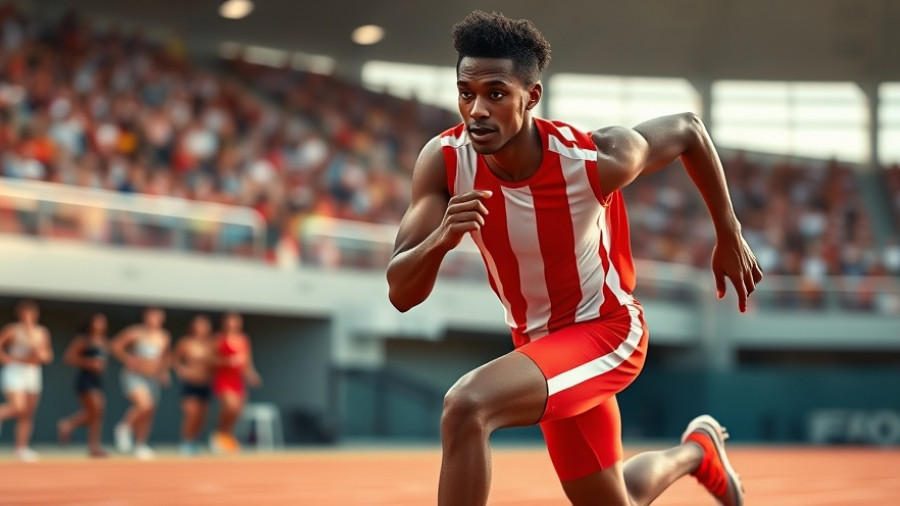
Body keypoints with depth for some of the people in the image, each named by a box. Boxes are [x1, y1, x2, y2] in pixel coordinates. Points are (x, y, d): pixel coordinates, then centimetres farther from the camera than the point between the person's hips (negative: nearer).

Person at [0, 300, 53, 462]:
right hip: (14, 371, -5)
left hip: (33, 373, 5)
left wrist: (41, 355, -7)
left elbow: (48, 356, 15)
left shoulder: (42, 332, 11)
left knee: (28, 413, 1)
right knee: (18, 407, -22)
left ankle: (21, 448, 4)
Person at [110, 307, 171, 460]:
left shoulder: (164, 337, 7)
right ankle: (124, 428, -2)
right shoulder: (135, 333, -10)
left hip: (152, 378, 6)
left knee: (148, 414, 7)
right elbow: (114, 345, -5)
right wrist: (128, 359, -17)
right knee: (144, 404, -27)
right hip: (134, 376, -6)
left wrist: (164, 371, 12)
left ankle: (140, 445, 24)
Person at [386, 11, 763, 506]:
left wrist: (729, 236, 4)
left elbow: (688, 129, -5)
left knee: (466, 406, -31)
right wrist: (442, 237, -43)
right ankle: (695, 450, 54)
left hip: (607, 331, -5)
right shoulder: (444, 161, -20)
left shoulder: (599, 158, -27)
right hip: (537, 340, 5)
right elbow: (401, 294, -22)